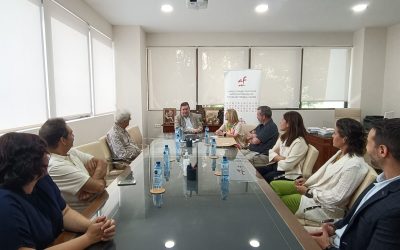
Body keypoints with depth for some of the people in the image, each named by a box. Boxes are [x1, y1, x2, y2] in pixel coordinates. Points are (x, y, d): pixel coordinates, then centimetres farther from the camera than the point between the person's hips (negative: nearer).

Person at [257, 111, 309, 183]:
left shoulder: (299, 142, -21)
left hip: (289, 173, -7)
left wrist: (277, 158, -5)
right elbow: (272, 152, 5)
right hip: (277, 165, 8)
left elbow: (287, 165, -24)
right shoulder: (283, 137, 7)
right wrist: (281, 158, -14)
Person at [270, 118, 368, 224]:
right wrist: (307, 181, 1)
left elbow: (335, 198, -24)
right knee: (274, 185, -1)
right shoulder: (341, 153, 2)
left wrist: (308, 192, -16)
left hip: (326, 206, -8)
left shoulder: (355, 165, -25)